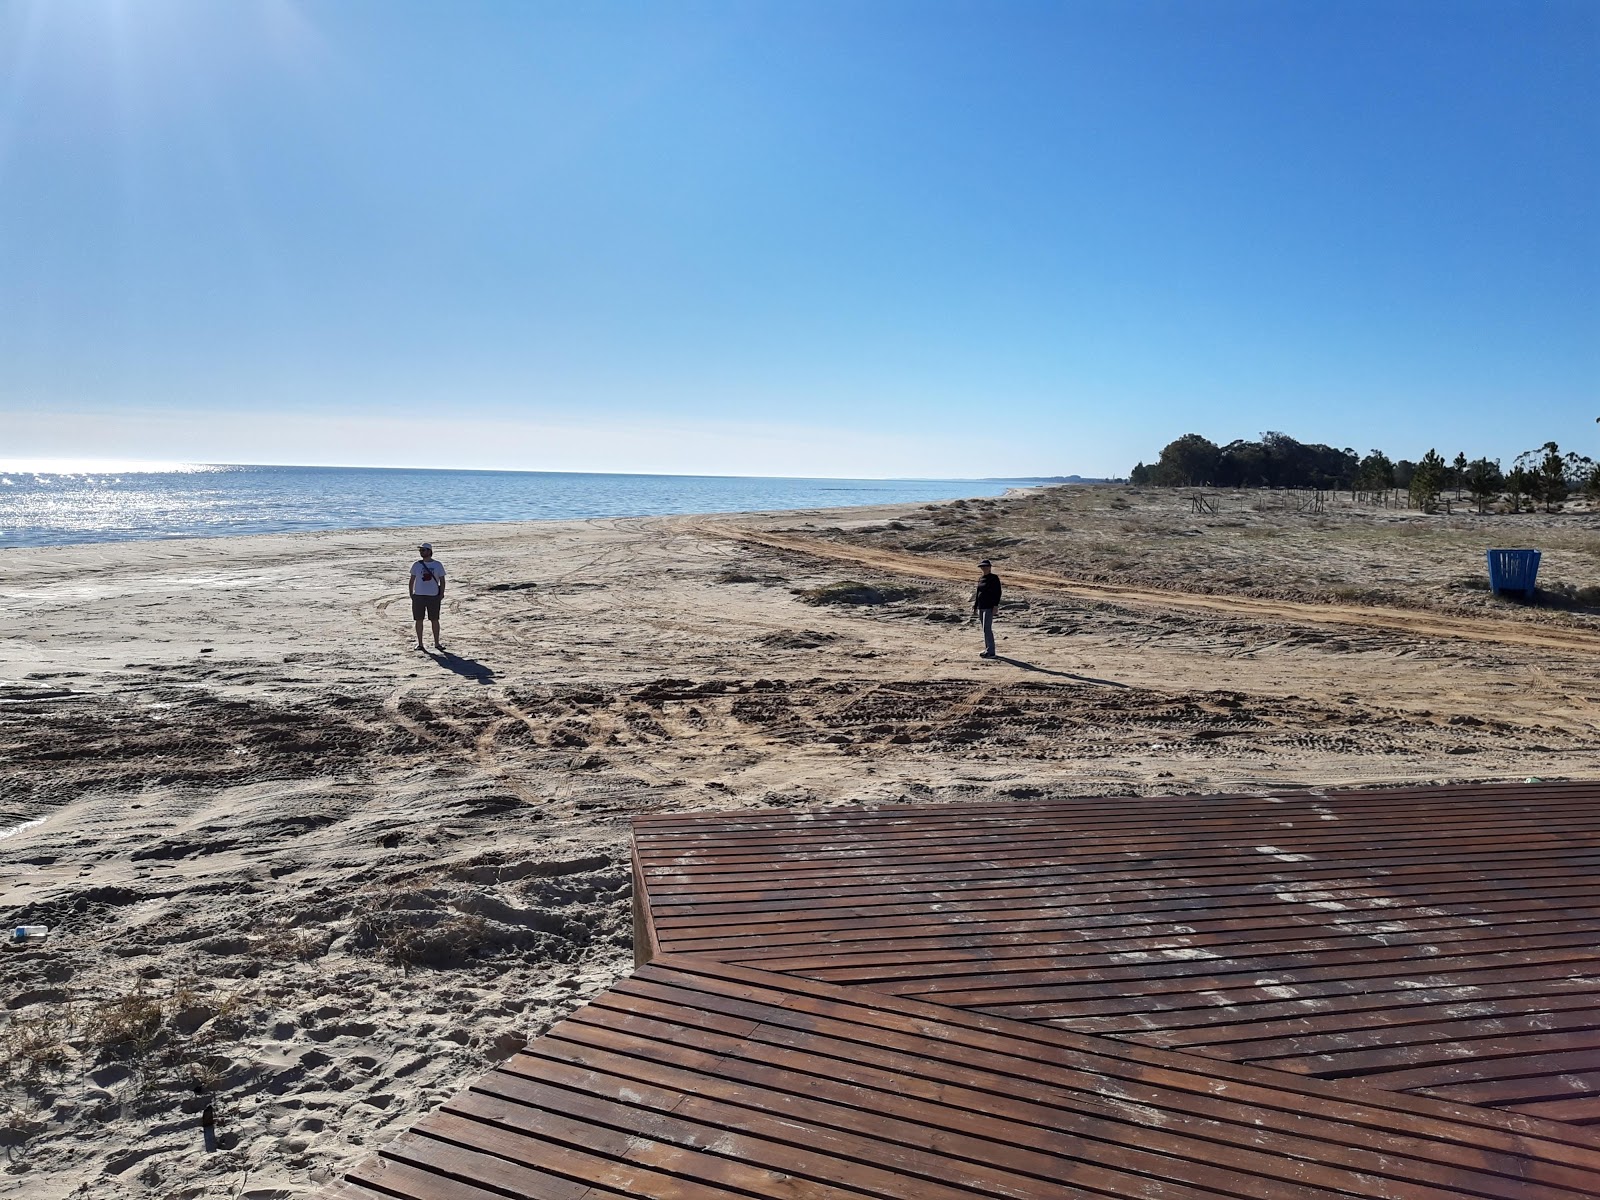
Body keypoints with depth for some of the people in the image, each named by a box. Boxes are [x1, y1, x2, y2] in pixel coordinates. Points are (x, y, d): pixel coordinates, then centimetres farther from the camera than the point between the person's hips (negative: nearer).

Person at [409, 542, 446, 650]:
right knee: (419, 620, 3)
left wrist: (441, 595, -3)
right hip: (418, 596, 1)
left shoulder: (438, 565, 3)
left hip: (433, 596, -1)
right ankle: (420, 643, 12)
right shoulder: (416, 565, 5)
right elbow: (412, 581, 9)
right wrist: (411, 595, 1)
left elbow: (442, 581, 6)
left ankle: (437, 643, 14)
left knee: (435, 620, 4)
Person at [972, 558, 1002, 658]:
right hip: (981, 607, 8)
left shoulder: (994, 578, -7)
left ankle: (991, 652, -10)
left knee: (987, 628, -12)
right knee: (985, 629, 11)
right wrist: (975, 606, 17)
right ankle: (987, 649, 18)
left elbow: (998, 592, -11)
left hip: (989, 607, -8)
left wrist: (996, 605, -18)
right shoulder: (981, 579, 14)